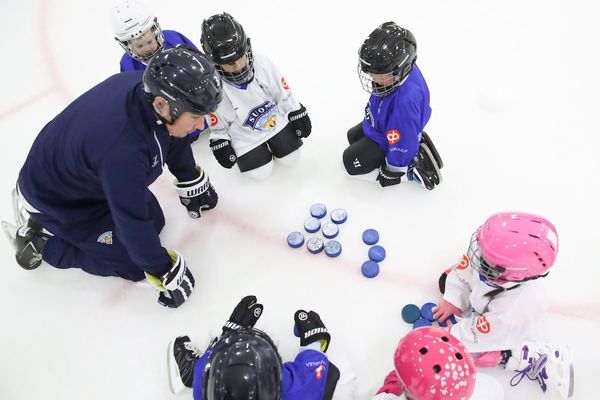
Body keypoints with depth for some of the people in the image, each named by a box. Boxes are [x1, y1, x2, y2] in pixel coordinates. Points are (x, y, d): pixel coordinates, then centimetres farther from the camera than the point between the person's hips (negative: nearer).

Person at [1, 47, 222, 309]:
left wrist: (191, 181, 12)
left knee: (154, 221, 13)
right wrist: (164, 273, -17)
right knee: (134, 263, 0)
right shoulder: (122, 150, -43)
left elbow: (172, 137, -1)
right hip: (56, 198, -7)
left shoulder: (152, 87, -21)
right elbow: (132, 222, -31)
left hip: (81, 172, 7)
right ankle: (39, 239, 11)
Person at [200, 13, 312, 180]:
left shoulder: (262, 64, -23)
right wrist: (220, 144, -5)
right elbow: (216, 122, -10)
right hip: (243, 135, -2)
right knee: (261, 173, 0)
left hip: (275, 120, 2)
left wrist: (297, 116, -3)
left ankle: (270, 141, 34)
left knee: (291, 159, 7)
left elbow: (283, 92, -9)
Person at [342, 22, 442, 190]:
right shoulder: (396, 73, -18)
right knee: (353, 137, 28)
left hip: (386, 140, -9)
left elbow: (403, 140, -33)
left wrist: (392, 171, -20)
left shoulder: (406, 98, -44)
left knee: (351, 162, -2)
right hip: (381, 125, 9)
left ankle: (412, 170, -3)